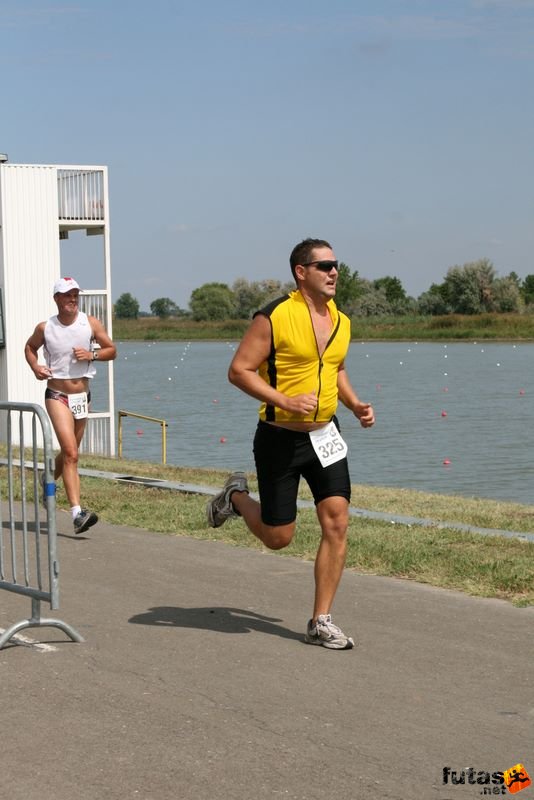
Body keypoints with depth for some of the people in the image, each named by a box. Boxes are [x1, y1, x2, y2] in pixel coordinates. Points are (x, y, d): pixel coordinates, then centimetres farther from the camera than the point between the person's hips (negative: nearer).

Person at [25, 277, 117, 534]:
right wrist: (35, 367, -4)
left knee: (69, 453, 18)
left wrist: (91, 354, -13)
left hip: (82, 396, 4)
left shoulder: (91, 324, -1)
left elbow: (111, 350, 6)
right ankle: (77, 513, -21)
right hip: (57, 395, -4)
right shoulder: (45, 328, -4)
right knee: (71, 454, -16)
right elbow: (30, 347, 15)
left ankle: (48, 480, 50)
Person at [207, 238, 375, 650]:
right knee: (278, 536, 4)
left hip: (325, 435, 5)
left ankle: (321, 622, 3)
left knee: (337, 524, -7)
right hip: (280, 438, -5)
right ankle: (237, 496, 38)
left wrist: (356, 404, 5)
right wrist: (285, 401, -24)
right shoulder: (274, 318, -15)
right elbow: (239, 370, -14)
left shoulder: (341, 321, 6)